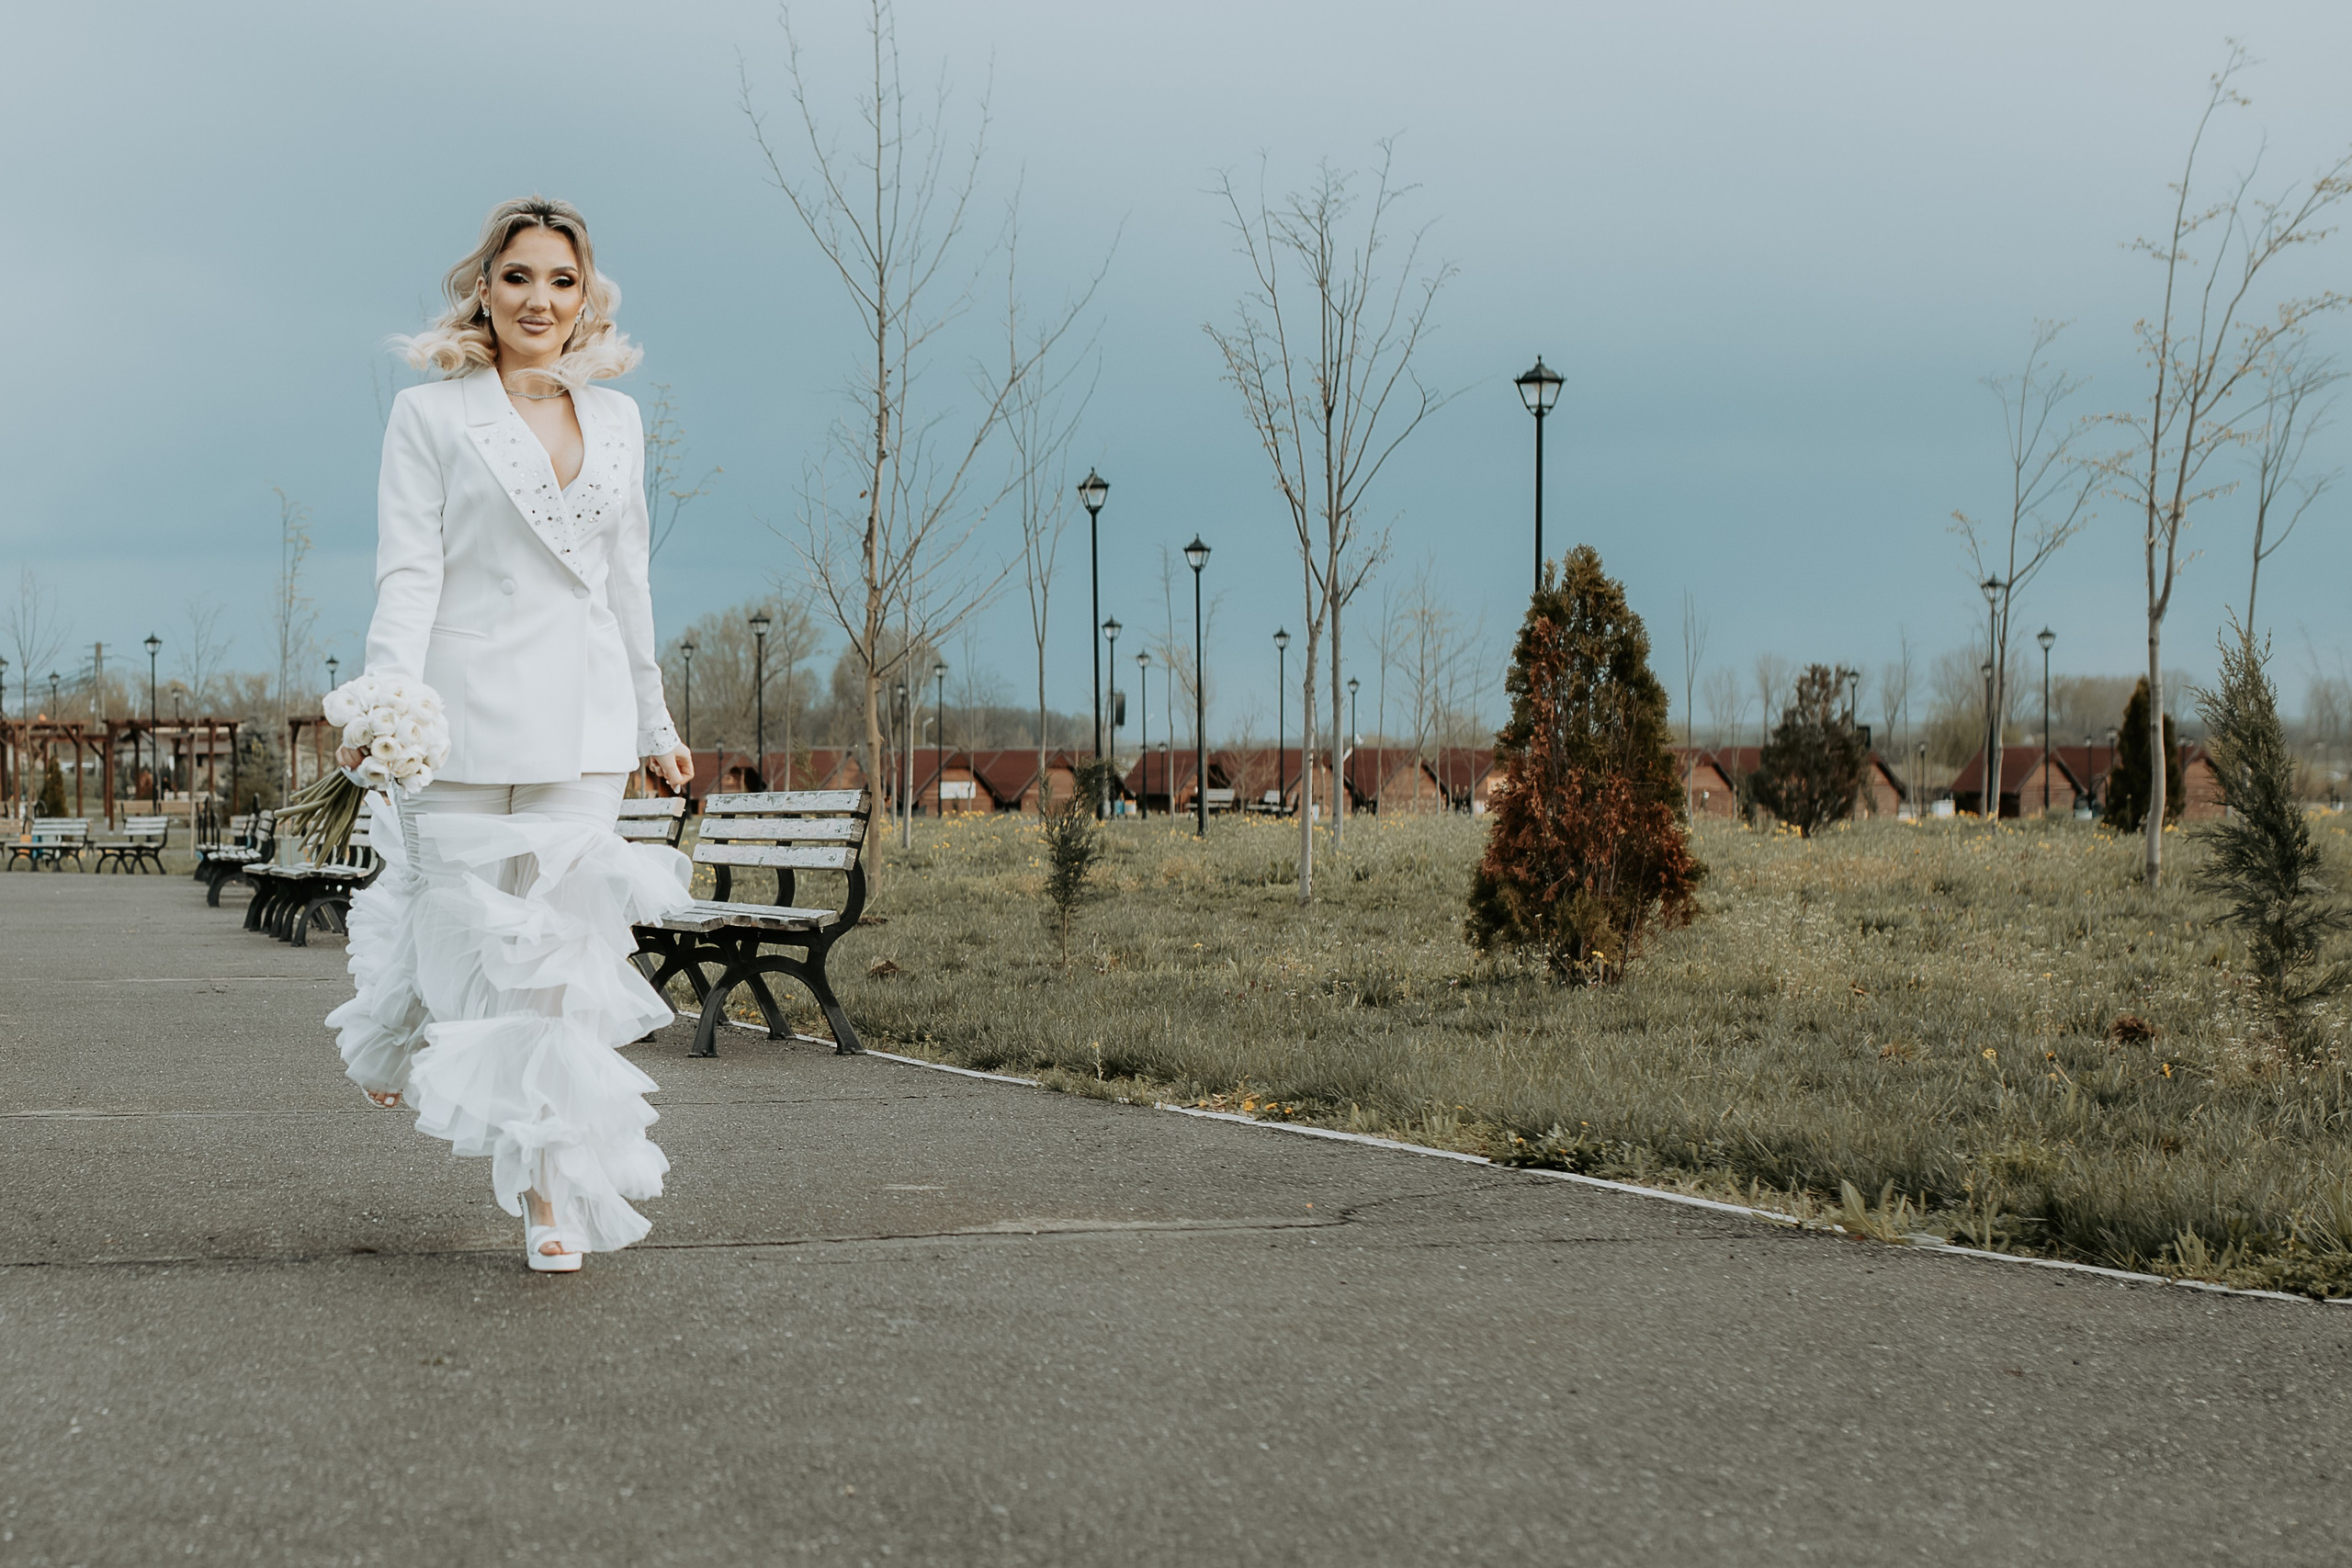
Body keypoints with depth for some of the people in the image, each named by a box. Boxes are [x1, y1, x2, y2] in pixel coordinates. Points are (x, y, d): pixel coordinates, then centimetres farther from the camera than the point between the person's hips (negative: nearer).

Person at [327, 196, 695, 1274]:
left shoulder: (616, 420, 13)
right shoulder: (430, 416, 0)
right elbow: (408, 575, -8)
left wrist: (654, 723, 21)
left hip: (584, 727, 3)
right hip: (471, 718, -3)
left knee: (563, 952, 0)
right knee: (467, 931, 0)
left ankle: (549, 1197, 7)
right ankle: (396, 1033, 35)